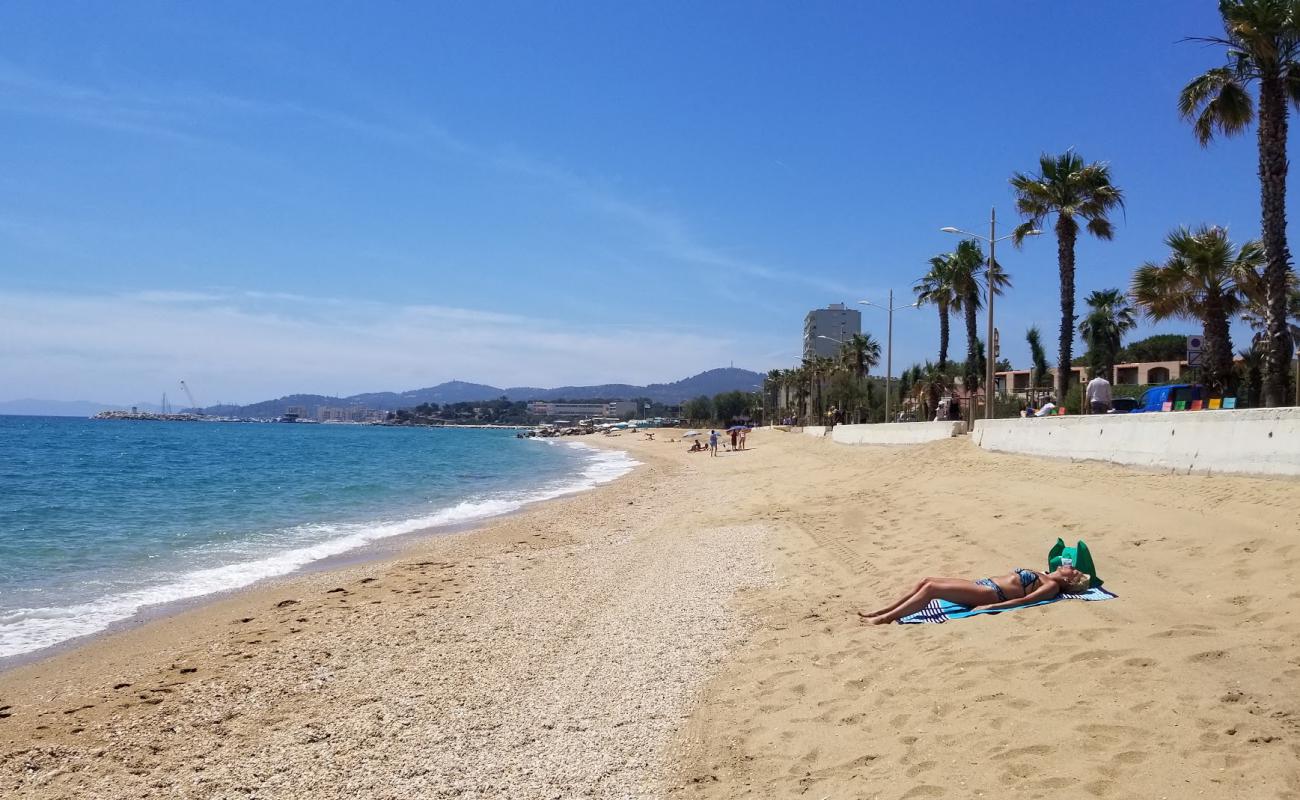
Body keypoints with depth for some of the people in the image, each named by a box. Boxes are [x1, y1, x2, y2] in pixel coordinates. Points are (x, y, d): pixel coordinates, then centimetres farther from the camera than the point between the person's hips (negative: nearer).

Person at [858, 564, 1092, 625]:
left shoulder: (1052, 586, -2)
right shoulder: (1040, 575, 24)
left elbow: (1024, 600, -14)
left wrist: (990, 607, -23)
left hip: (990, 594, -9)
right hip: (983, 583, 9)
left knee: (930, 588, -21)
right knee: (926, 581, -3)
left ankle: (884, 619, -21)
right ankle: (879, 612, -4)